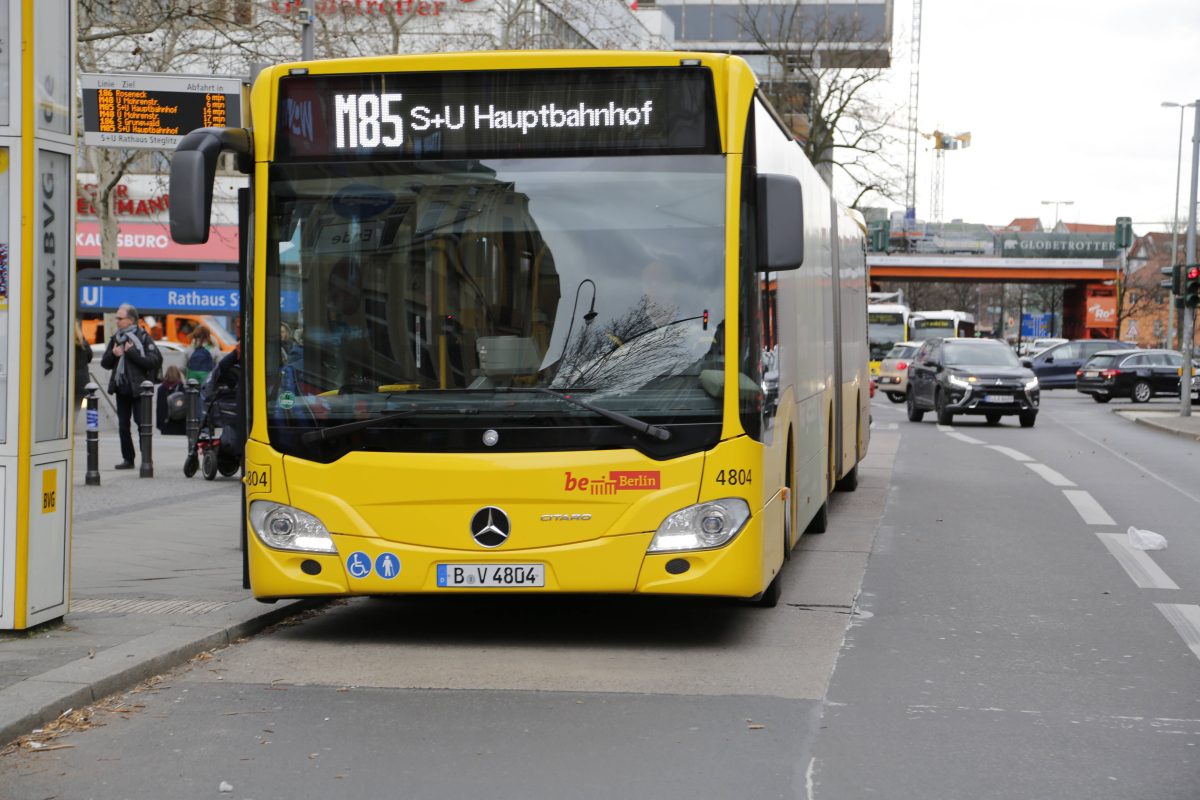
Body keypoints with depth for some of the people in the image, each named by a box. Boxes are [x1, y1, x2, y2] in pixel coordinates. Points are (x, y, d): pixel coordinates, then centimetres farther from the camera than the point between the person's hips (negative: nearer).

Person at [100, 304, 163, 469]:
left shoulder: (143, 338, -6)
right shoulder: (115, 339, 12)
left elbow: (154, 360, -17)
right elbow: (105, 363, 16)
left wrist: (131, 352, -18)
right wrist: (113, 354, -5)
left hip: (138, 388, -6)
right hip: (121, 388, 6)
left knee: (142, 423, -6)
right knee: (123, 426, 7)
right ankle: (128, 459, 15)